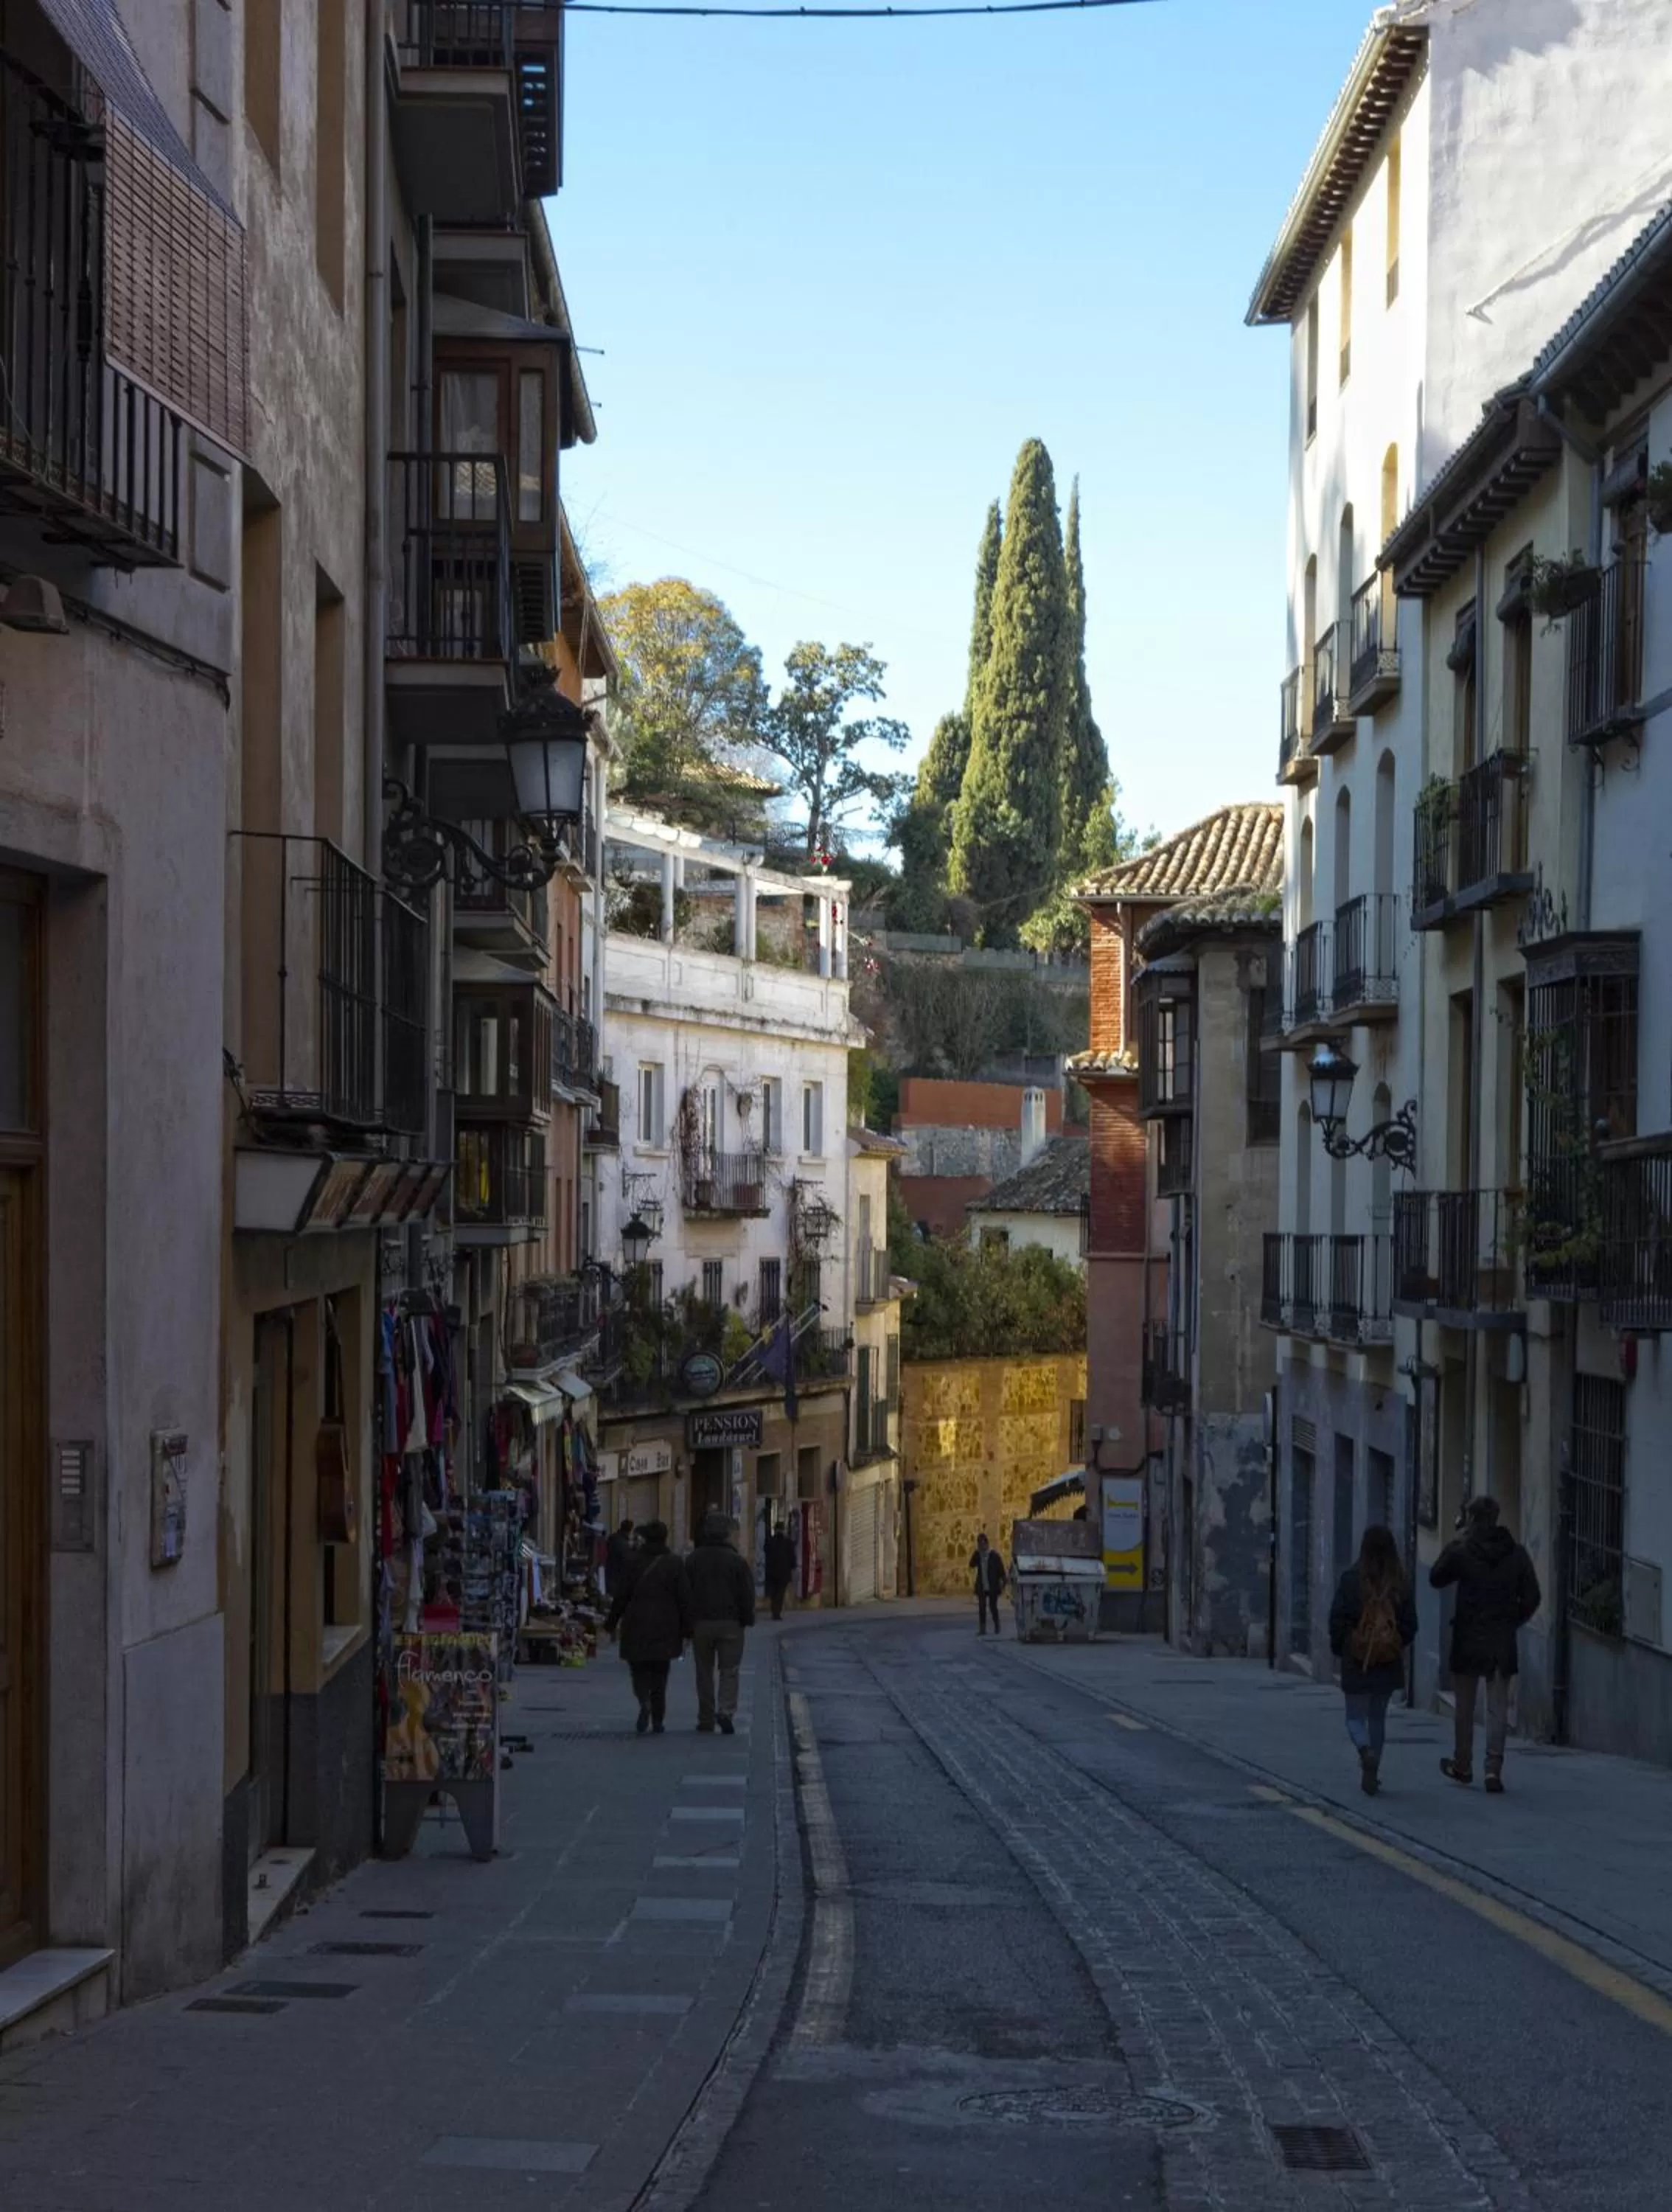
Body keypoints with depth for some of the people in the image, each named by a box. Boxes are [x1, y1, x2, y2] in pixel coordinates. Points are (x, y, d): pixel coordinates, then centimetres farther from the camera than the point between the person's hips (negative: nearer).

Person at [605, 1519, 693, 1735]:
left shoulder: (634, 1562, -4)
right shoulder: (675, 1564, -1)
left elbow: (622, 1596, -1)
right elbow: (685, 1599, -2)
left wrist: (612, 1624, 8)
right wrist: (687, 1630, 3)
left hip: (637, 1627, -1)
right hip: (665, 1629, 1)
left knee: (640, 1670, 7)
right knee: (660, 1675, 12)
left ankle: (645, 1702, -22)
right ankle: (658, 1719, 12)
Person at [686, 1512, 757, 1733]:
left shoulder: (693, 1560, 1)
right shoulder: (736, 1560, -5)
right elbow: (747, 1593, -5)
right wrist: (747, 1620, 6)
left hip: (701, 1623, 2)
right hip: (730, 1623, -2)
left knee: (704, 1672, 9)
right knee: (729, 1670, 4)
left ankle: (706, 1720, 10)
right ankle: (726, 1710, -16)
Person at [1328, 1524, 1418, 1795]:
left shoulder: (1351, 1580, -12)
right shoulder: (1400, 1584, -6)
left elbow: (1337, 1619, -8)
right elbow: (1410, 1624, -2)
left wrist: (1339, 1648, 8)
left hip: (1356, 1661, -3)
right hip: (1389, 1662, 3)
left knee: (1356, 1715, 8)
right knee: (1378, 1716, 17)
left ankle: (1366, 1750, -22)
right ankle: (1370, 1773, 18)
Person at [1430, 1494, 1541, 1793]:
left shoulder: (1461, 1552, -9)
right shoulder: (1516, 1554, 1)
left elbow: (1436, 1578, 7)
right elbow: (1532, 1597, 2)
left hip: (1468, 1640, -2)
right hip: (1504, 1642, 2)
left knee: (1465, 1705, 11)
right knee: (1498, 1707, 3)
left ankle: (1463, 1765, 20)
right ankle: (1494, 1767, -5)